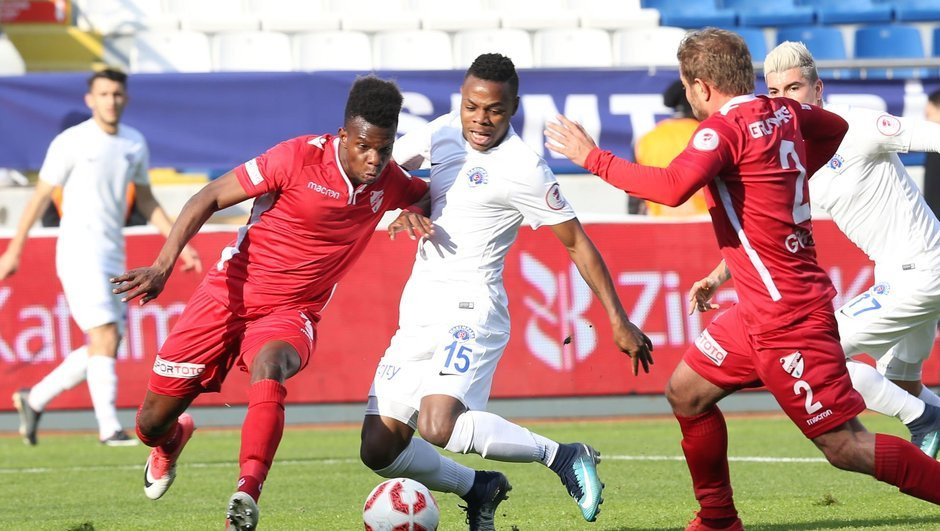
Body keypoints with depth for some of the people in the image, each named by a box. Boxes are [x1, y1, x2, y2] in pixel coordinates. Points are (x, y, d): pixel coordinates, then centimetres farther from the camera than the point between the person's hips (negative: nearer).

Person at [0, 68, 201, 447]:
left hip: (113, 256, 7)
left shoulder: (135, 143, 10)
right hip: (79, 252, -7)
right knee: (104, 336, -17)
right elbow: (40, 197, -1)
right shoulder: (71, 142, -7)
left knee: (106, 347, 5)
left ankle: (34, 399, 19)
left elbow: (146, 201, 21)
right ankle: (109, 426, -14)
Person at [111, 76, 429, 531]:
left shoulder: (390, 183, -3)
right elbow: (210, 198, -11)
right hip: (228, 297, -1)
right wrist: (163, 265, -21)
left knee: (269, 366, -37)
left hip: (290, 314, 1)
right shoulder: (300, 157, -17)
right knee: (152, 424, 3)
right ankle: (171, 443, 43)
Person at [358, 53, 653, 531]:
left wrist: (618, 321, -6)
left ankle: (563, 456, -11)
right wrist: (405, 205, -1)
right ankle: (479, 489, 23)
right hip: (418, 308, 7)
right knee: (379, 450, 0)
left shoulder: (522, 168, -12)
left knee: (438, 426, -30)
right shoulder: (444, 131, 8)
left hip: (470, 307, -7)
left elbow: (576, 242, -6)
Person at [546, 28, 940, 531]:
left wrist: (594, 158, -21)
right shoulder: (783, 112, 8)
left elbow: (672, 187, -31)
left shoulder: (724, 126, -16)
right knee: (685, 392, 16)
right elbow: (836, 128, 29)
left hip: (788, 319, -10)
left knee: (844, 446, -9)